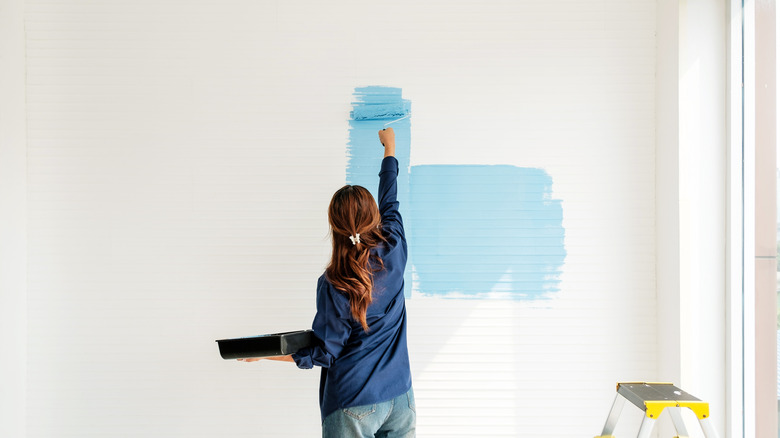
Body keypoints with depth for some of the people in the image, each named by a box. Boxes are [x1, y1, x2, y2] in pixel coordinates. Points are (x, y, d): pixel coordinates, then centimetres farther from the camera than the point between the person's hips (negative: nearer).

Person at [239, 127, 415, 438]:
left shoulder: (334, 286, -17)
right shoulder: (393, 252, -6)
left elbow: (323, 353, -12)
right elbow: (389, 204, 13)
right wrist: (390, 150, 30)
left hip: (354, 408, -4)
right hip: (401, 400, 5)